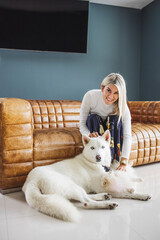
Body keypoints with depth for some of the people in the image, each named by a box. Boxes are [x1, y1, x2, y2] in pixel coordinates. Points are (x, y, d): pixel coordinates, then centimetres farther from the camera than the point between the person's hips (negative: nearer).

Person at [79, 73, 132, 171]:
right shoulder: (90, 96, -29)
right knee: (93, 117, -31)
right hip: (93, 127, 0)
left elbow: (127, 135, -32)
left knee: (116, 119, -30)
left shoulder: (122, 106, -28)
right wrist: (89, 134, -47)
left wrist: (124, 163, -41)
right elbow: (82, 123, -24)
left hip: (111, 128, 0)